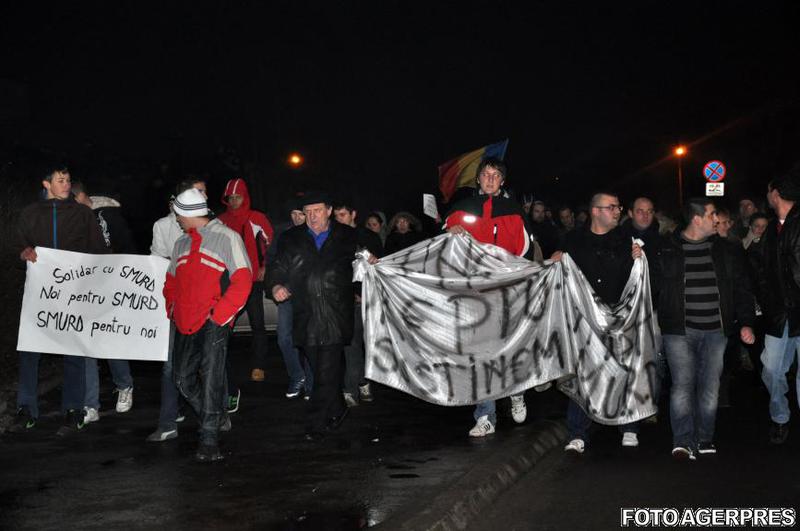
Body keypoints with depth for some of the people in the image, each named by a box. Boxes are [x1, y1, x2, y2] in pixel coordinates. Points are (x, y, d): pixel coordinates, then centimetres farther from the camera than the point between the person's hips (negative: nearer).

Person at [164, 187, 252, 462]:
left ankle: (209, 439, -5)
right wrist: (172, 308, 10)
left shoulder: (227, 237, -4)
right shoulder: (181, 243, 18)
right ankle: (216, 417, 29)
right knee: (183, 379, 9)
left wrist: (219, 315, -15)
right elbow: (171, 281, 28)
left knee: (210, 377, -11)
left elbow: (242, 280, -10)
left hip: (213, 323, -7)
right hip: (185, 324, 7)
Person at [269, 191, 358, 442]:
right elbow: (279, 268, 8)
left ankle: (317, 424, 0)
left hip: (334, 318, -3)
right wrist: (276, 286, -10)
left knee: (327, 373, -7)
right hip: (305, 318, 3)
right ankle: (337, 410, 32)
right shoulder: (291, 239, 11)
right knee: (320, 369, 12)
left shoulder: (347, 237, 8)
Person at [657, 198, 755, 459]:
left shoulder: (726, 250, 9)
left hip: (715, 330, 3)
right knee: (683, 383, -7)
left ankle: (704, 438, 18)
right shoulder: (666, 249, -1)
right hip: (679, 330, -3)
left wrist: (746, 322, 3)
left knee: (710, 386, 6)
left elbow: (741, 288, 11)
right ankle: (683, 441, -3)